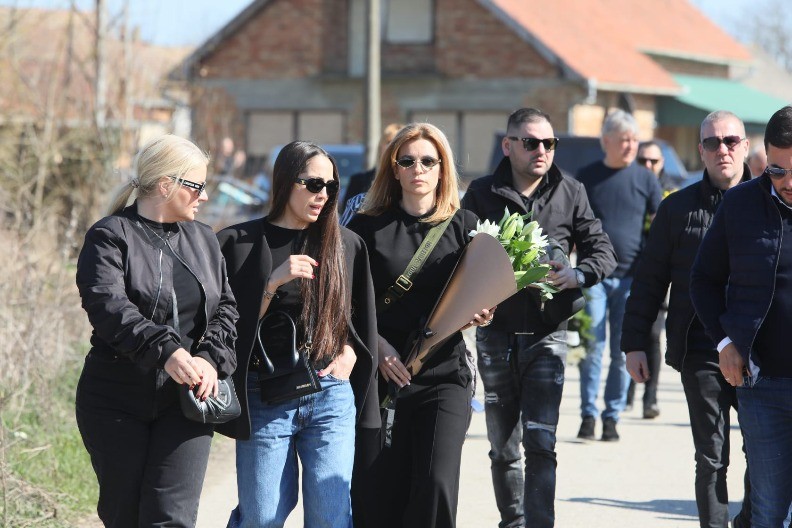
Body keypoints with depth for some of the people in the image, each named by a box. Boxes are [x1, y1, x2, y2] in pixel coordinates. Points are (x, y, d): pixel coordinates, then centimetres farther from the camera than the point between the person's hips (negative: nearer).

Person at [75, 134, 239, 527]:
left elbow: (226, 307, 8)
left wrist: (211, 357, -13)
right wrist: (166, 351, -36)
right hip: (116, 402, -3)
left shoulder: (203, 240, 14)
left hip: (185, 401, 3)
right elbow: (108, 307, -21)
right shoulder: (109, 237, -5)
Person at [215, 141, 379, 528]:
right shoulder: (241, 242, 1)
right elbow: (233, 325, -3)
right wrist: (273, 283, -15)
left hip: (331, 396, 2)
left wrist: (349, 354, 2)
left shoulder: (346, 245, 10)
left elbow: (361, 318, 20)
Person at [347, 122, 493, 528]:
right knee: (384, 495, 1)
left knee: (437, 486, -15)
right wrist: (377, 346, -12)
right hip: (382, 374, 0)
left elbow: (480, 295, 13)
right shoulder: (366, 228, 6)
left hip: (444, 375, 0)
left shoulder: (464, 227, 9)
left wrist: (479, 315, -9)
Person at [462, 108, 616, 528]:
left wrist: (577, 274, -14)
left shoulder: (570, 193, 6)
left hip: (546, 335, -1)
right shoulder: (482, 194, 4)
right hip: (495, 332, 1)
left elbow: (603, 251, 7)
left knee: (540, 443, -11)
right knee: (503, 447, 10)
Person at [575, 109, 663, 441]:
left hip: (631, 277, 1)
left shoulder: (645, 179, 7)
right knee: (593, 345, -7)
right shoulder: (587, 177, 6)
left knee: (623, 351, 2)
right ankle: (588, 415, 0)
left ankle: (612, 418, 9)